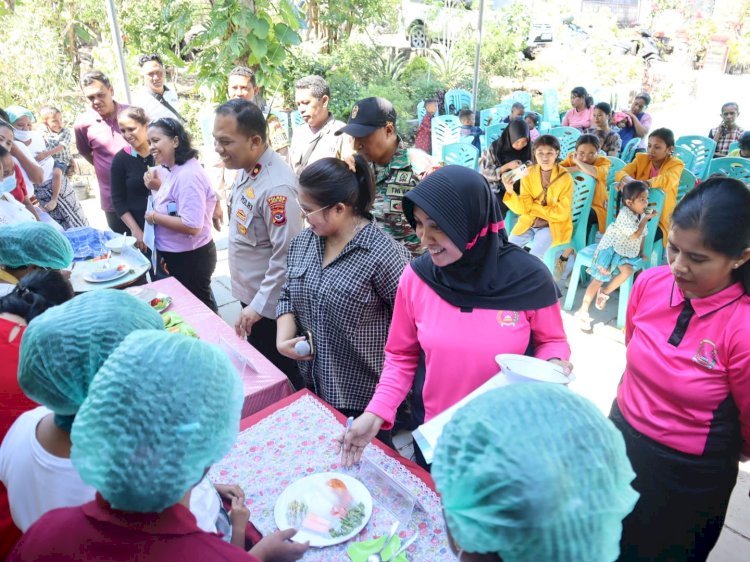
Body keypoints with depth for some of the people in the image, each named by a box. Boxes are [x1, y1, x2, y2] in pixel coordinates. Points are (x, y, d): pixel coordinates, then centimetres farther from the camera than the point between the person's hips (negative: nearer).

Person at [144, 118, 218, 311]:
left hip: (189, 258, -9)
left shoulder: (188, 175, -24)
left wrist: (155, 217, -18)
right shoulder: (172, 170, 5)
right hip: (172, 255, 9)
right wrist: (158, 187, 0)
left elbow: (191, 226, -30)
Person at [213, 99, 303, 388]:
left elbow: (286, 255, -27)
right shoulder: (246, 168, 1)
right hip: (250, 294, 9)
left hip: (269, 304, -9)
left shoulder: (276, 187, -28)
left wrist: (259, 305, -21)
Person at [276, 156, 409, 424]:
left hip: (365, 392, -7)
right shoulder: (303, 242, -1)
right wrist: (283, 339, -7)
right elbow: (288, 296, 10)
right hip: (314, 381, 7)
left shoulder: (382, 255, -24)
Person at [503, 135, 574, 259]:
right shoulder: (528, 174, -4)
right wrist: (510, 191, -27)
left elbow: (561, 213, -12)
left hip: (552, 226, -3)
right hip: (528, 223, 4)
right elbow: (523, 208, -10)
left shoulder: (565, 178, -12)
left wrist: (534, 207, -13)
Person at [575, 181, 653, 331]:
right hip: (611, 247, -7)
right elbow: (635, 235, -20)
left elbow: (642, 236, 20)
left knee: (627, 270, -24)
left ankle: (604, 292, 0)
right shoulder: (625, 214, -17)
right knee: (600, 278, -11)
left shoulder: (642, 215, 7)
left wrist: (641, 253, 17)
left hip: (626, 252, 7)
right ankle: (583, 311, -7)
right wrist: (645, 220, -13)